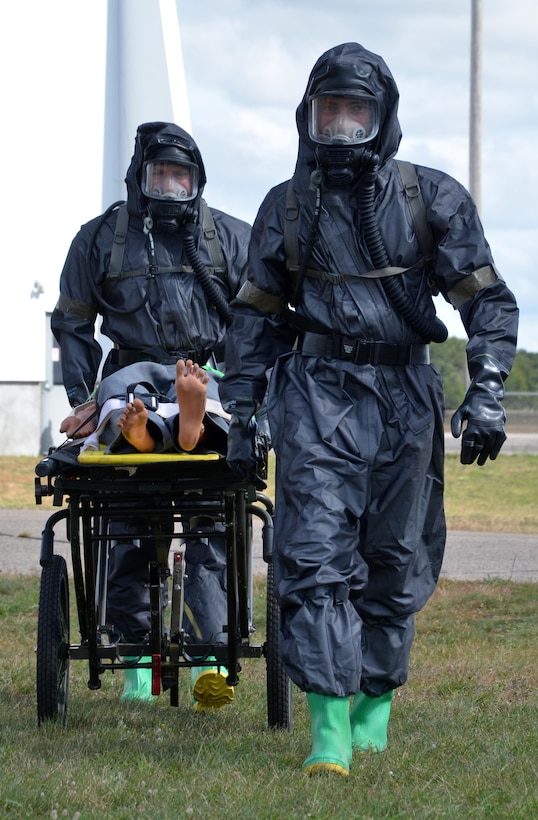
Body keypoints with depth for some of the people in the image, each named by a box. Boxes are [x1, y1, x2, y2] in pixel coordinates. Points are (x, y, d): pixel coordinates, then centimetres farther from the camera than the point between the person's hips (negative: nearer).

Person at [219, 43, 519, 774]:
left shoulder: (432, 198, 3)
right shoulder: (287, 208, 9)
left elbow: (488, 300, 3)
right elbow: (255, 315, 16)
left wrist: (486, 395, -9)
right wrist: (240, 416, 11)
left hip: (402, 393, 0)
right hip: (317, 392, 0)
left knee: (394, 557, 7)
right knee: (315, 553, -13)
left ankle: (376, 700, 26)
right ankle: (330, 724, -16)